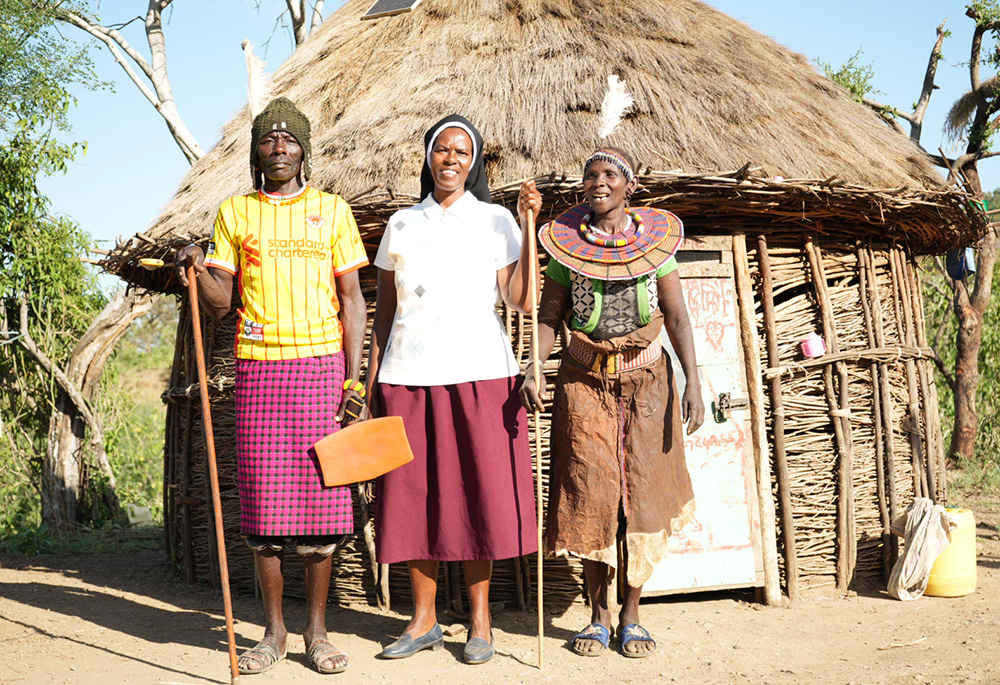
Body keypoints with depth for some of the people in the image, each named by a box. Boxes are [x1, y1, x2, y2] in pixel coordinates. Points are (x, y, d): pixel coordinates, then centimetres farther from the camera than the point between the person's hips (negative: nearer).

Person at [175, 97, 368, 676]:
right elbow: (220, 304, 10)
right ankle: (274, 631, 13)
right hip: (258, 366, 1)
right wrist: (198, 271, -12)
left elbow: (351, 297, 7)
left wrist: (353, 377, -2)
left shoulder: (331, 209, 8)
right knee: (264, 499, 1)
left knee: (321, 495, -2)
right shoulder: (235, 212, 11)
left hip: (320, 364, -1)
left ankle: (317, 632, 10)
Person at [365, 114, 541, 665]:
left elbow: (522, 300, -5)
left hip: (478, 371, -2)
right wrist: (372, 381, 8)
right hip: (409, 373, 2)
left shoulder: (495, 220, 6)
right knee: (413, 495, 3)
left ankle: (480, 620, 12)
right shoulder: (402, 224, 13)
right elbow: (384, 310, 14)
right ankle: (424, 620, 15)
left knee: (476, 492, -1)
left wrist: (529, 225, -10)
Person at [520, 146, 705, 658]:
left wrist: (692, 382, -9)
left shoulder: (654, 237, 0)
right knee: (590, 495, -1)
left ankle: (631, 615, 15)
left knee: (641, 493, 2)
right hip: (586, 380, 0)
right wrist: (533, 368, -18)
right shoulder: (566, 241, 0)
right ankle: (598, 616, 13)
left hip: (645, 379, 0)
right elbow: (548, 315, -1)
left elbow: (677, 315, -1)